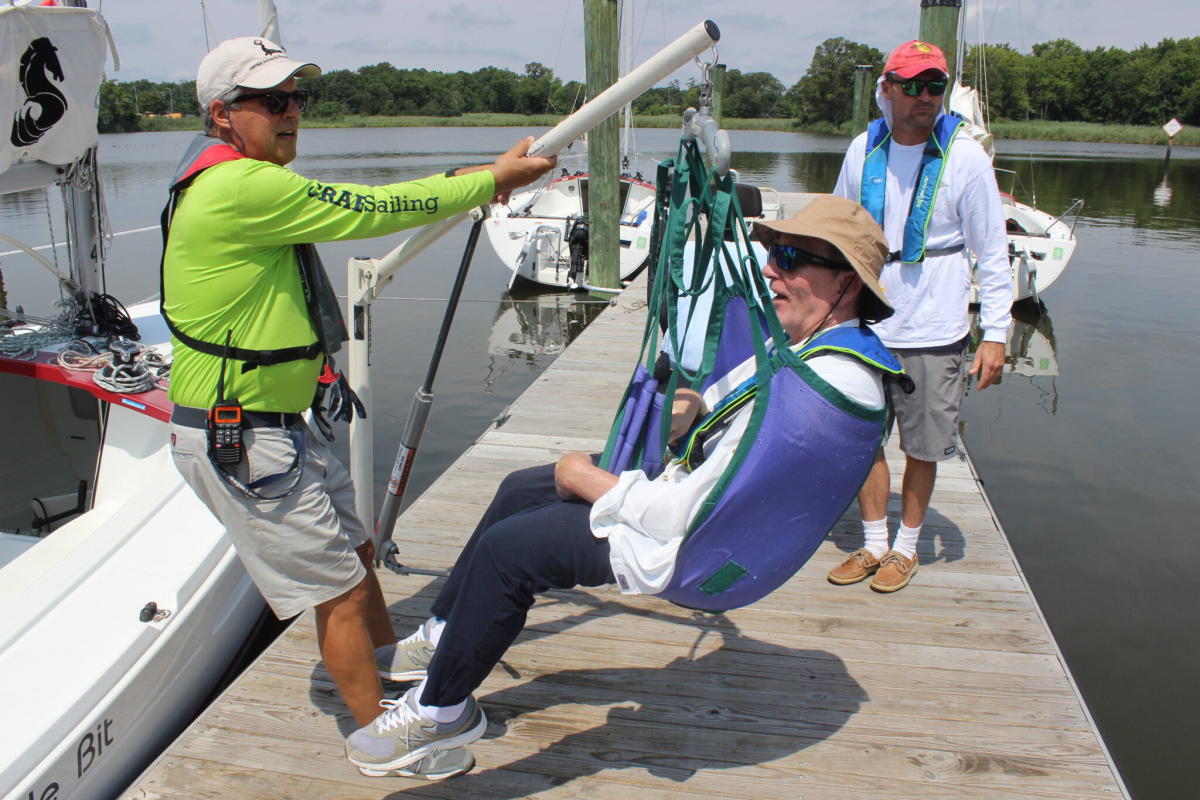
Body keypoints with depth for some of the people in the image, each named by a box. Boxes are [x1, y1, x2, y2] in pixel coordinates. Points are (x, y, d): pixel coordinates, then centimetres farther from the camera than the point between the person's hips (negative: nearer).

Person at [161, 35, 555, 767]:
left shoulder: (251, 185, 13)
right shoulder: (240, 187, -21)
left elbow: (355, 211, 14)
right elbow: (370, 212, -19)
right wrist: (490, 181, -11)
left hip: (279, 426, 11)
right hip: (235, 442, -11)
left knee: (354, 551, 20)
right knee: (340, 588, 0)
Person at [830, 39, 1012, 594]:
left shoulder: (965, 157, -6)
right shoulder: (863, 150, 3)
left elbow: (992, 253, -3)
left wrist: (995, 333, -8)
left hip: (933, 333, -3)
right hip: (863, 325, 3)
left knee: (922, 448, 7)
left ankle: (906, 548, 26)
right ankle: (874, 543, 26)